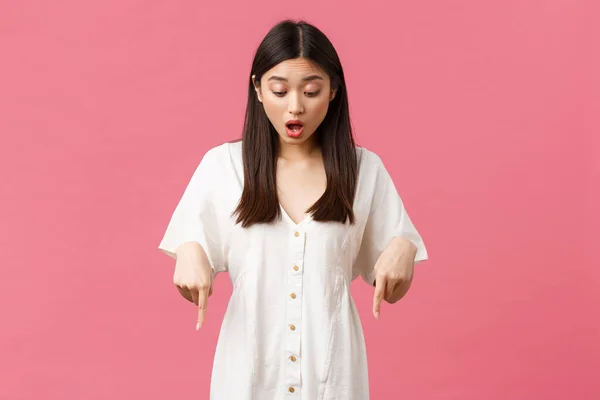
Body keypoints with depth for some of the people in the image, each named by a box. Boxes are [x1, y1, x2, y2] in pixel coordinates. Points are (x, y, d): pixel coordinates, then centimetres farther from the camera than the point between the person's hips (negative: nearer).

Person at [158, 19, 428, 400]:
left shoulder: (365, 168, -1)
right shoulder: (222, 165, -3)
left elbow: (392, 290, 3)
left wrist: (403, 249, -17)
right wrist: (189, 253, -18)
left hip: (331, 363, 0)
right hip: (249, 363, 0)